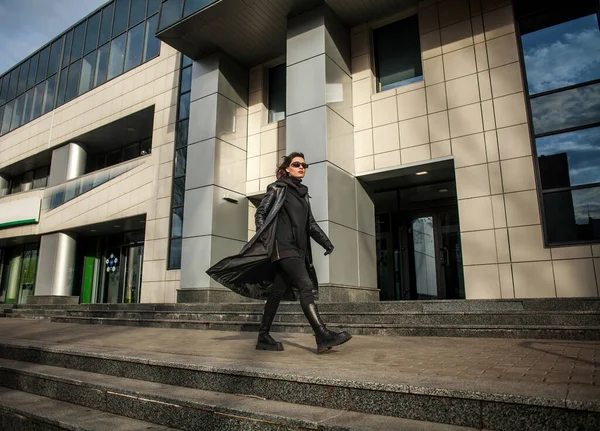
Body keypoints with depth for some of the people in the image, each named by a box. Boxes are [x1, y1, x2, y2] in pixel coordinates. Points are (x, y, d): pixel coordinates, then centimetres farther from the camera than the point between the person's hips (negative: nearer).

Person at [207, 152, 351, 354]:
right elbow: (260, 213, -1)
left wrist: (326, 242, 11)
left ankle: (263, 337, 14)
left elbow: (311, 223, 22)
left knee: (278, 292, 7)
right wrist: (263, 238, -14)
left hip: (298, 249, 7)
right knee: (305, 286, -19)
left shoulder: (303, 193, 21)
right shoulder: (278, 188, 3)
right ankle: (323, 336, -24)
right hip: (283, 245, -7)